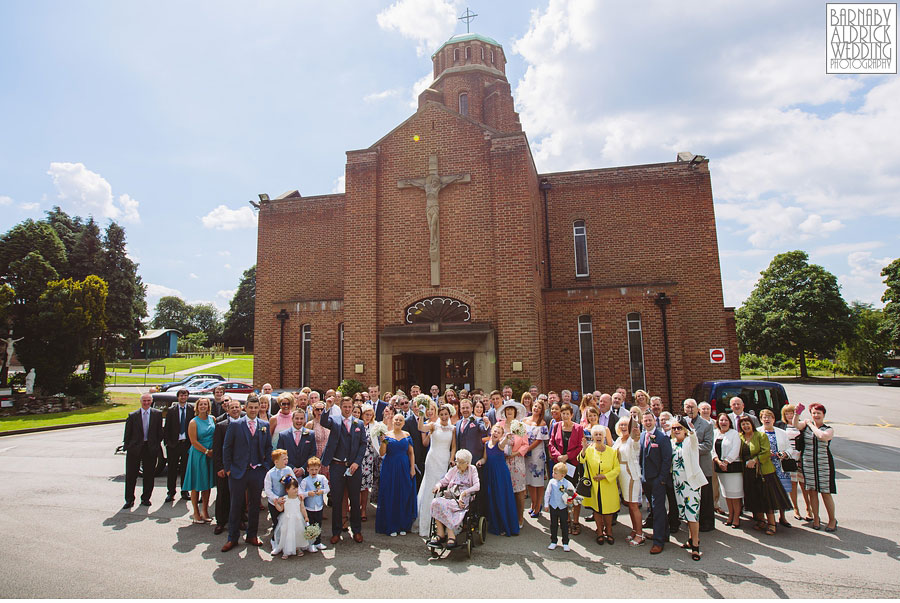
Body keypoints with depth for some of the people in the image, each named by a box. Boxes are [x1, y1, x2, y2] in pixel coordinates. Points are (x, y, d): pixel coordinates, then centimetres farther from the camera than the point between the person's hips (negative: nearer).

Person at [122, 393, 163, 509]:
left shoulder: (157, 414, 2)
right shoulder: (132, 415, 1)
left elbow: (160, 432, 5)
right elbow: (127, 433, 3)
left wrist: (157, 445, 0)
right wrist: (127, 448, -2)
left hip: (151, 448, 0)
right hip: (135, 448, 0)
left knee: (149, 475, 8)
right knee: (130, 475, 5)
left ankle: (145, 498, 21)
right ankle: (129, 500, 18)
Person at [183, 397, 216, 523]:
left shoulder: (212, 419, 6)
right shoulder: (194, 422, -8)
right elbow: (194, 442, -12)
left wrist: (214, 450, 1)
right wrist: (206, 451, -13)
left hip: (211, 455, 5)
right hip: (198, 455, -4)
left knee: (207, 484, 11)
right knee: (196, 485, 3)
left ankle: (205, 511, 21)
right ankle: (196, 514, 13)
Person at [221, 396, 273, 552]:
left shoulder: (265, 425, 5)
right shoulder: (235, 425, -2)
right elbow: (227, 447, 1)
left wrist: (266, 466, 3)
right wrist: (228, 468, -3)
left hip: (258, 471, 2)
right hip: (238, 471, -2)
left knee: (255, 504, 12)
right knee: (236, 505, 6)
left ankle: (252, 535, 27)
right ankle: (232, 538, 21)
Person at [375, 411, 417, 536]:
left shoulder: (407, 435, 6)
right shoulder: (386, 435, 0)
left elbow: (411, 453, 7)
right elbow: (382, 453, -6)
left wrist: (412, 468, -1)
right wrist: (382, 441, -21)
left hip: (405, 469, 2)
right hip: (390, 469, -2)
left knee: (404, 496, 5)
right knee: (390, 497, 1)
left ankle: (403, 526, 16)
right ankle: (391, 527, 10)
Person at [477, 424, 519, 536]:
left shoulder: (500, 443, -10)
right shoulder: (486, 444, 5)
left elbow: (501, 444, -34)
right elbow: (485, 458, 10)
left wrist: (506, 437, -54)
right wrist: (481, 461, -11)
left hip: (501, 473, -5)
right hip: (490, 473, 5)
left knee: (502, 498, 0)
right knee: (491, 499, 11)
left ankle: (505, 526, 14)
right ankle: (495, 525, 27)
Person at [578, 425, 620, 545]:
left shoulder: (612, 451, -1)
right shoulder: (589, 450, -4)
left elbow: (617, 468, -1)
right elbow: (581, 460, -21)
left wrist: (605, 476, -13)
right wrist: (584, 449, -38)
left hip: (608, 486, 0)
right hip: (594, 486, 0)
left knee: (608, 509, 6)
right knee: (596, 509, 8)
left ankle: (609, 532, 27)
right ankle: (600, 533, 24)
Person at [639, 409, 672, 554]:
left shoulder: (662, 437, -10)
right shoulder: (641, 436, 8)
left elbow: (667, 459, -11)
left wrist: (662, 478, -14)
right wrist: (641, 476, 8)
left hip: (658, 479, -6)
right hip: (645, 479, 6)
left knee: (658, 508, -4)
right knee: (654, 508, 15)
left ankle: (658, 541, 2)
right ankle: (664, 535, 30)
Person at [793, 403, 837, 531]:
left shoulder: (829, 430, 0)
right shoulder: (806, 425, 5)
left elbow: (823, 436, -22)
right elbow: (796, 425, -16)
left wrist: (811, 425, -11)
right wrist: (797, 413, -31)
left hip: (824, 464, -2)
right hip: (807, 463, 2)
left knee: (826, 493, 3)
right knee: (812, 492, 9)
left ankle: (832, 520, 19)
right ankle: (816, 518, 20)